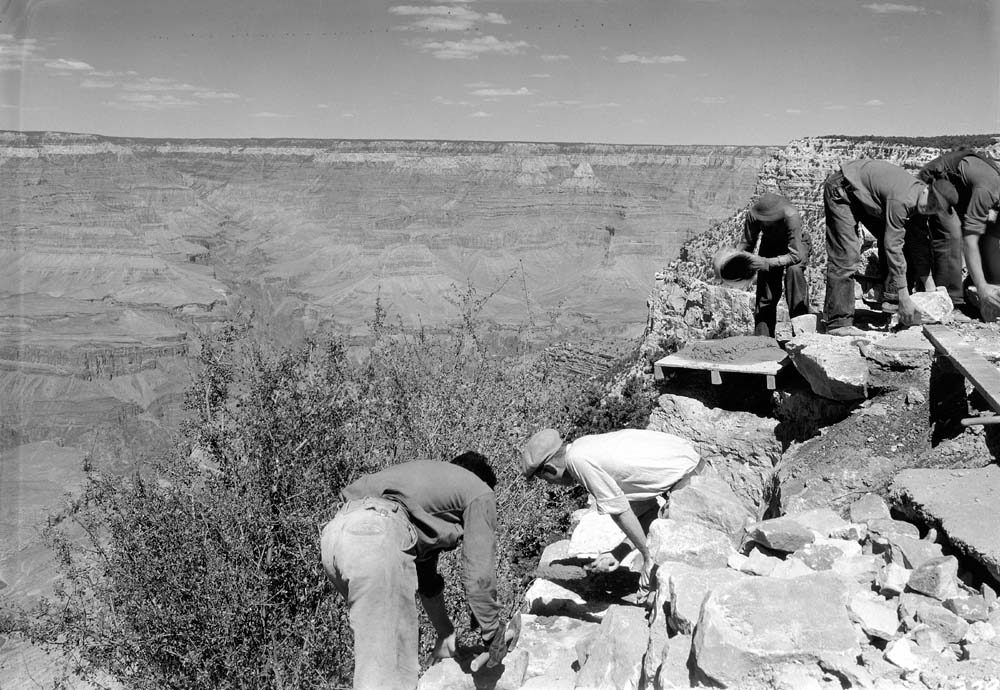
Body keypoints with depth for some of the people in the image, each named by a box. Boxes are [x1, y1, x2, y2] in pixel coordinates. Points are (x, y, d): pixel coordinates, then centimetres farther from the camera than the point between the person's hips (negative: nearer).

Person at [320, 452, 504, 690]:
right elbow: (478, 577, 11)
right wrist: (493, 639, 25)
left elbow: (425, 575, 39)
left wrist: (446, 634, 45)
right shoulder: (481, 493, 16)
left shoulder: (433, 478, 37)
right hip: (378, 538, -9)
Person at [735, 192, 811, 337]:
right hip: (770, 245, 3)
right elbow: (746, 243, -11)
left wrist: (766, 263, -48)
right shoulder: (753, 214, -27)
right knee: (765, 295, -4)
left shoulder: (791, 216, -39)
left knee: (794, 270, -34)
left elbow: (795, 255, -38)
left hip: (795, 246, -3)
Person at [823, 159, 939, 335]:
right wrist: (904, 299, -30)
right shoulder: (901, 200, -35)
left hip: (863, 193, 9)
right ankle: (838, 322, -17)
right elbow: (893, 248, -34)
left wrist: (929, 285, -5)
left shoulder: (918, 199, -9)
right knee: (845, 255, -17)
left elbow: (919, 241, 0)